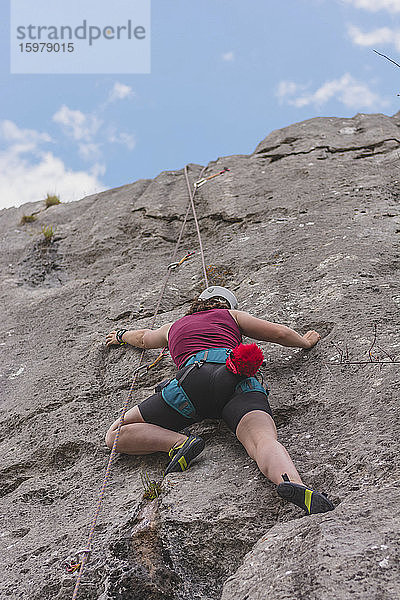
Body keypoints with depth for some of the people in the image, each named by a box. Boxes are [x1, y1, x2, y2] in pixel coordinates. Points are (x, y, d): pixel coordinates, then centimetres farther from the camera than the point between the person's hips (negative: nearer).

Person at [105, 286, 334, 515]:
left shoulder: (174, 328, 40)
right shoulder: (231, 315, 36)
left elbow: (143, 338, 60)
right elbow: (279, 333, 33)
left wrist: (122, 336, 83)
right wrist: (305, 341, 54)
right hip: (241, 382, 0)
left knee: (116, 436, 8)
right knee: (265, 440, -23)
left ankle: (180, 443, -17)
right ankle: (293, 483, -57)